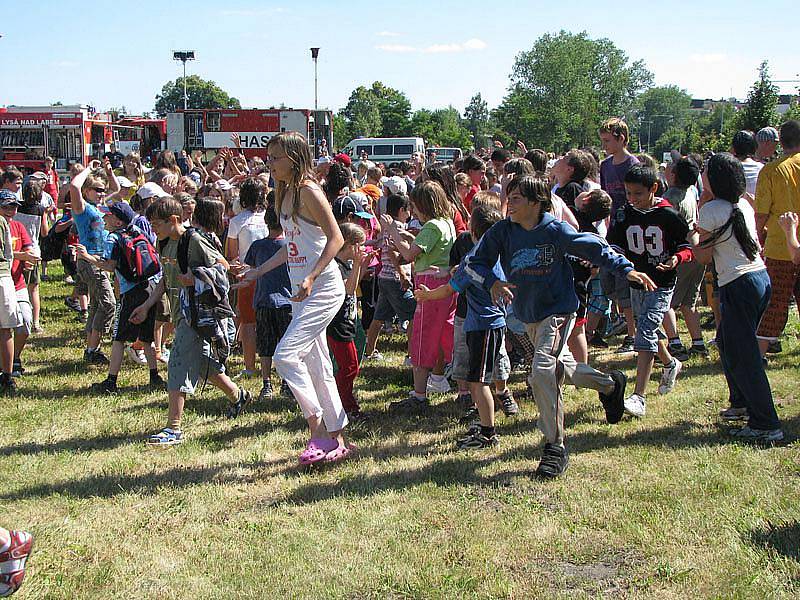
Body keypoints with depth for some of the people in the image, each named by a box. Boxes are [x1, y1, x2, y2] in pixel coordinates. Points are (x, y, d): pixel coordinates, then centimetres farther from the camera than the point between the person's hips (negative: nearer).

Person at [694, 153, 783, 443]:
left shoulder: (711, 210, -12)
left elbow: (704, 256, -6)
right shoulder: (744, 204, 10)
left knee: (742, 356, -4)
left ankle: (766, 425, -3)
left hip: (738, 285, -9)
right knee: (726, 342, 24)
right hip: (761, 277, 9)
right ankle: (742, 403, 34)